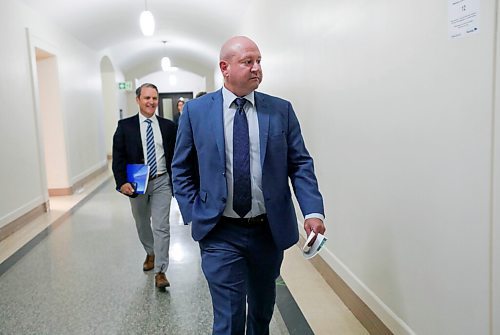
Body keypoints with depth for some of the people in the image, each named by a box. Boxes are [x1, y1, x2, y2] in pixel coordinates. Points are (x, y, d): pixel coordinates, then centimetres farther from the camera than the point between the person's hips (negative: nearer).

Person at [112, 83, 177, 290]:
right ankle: (151, 253, 44)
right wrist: (122, 182, -15)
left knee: (161, 226, -6)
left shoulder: (168, 126, 0)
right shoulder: (125, 126, -2)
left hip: (161, 182, -1)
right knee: (142, 224, 19)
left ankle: (160, 271, 1)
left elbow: (175, 156, 4)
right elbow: (118, 157, -4)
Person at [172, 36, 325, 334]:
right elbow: (182, 170, 4)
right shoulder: (196, 111, -3)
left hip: (270, 231, 2)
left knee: (263, 309, 22)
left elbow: (300, 163, -1)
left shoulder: (281, 110, 0)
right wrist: (194, 215, -5)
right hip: (220, 233, -2)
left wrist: (314, 211, -14)